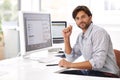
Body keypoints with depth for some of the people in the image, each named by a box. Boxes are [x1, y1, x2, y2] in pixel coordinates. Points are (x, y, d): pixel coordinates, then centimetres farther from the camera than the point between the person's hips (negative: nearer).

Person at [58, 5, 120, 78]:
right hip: (91, 71, 8)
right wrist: (66, 38, 2)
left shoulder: (99, 32, -18)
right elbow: (71, 58, 13)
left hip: (106, 74, -7)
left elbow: (98, 62, -27)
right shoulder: (81, 36, 9)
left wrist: (70, 65, -26)